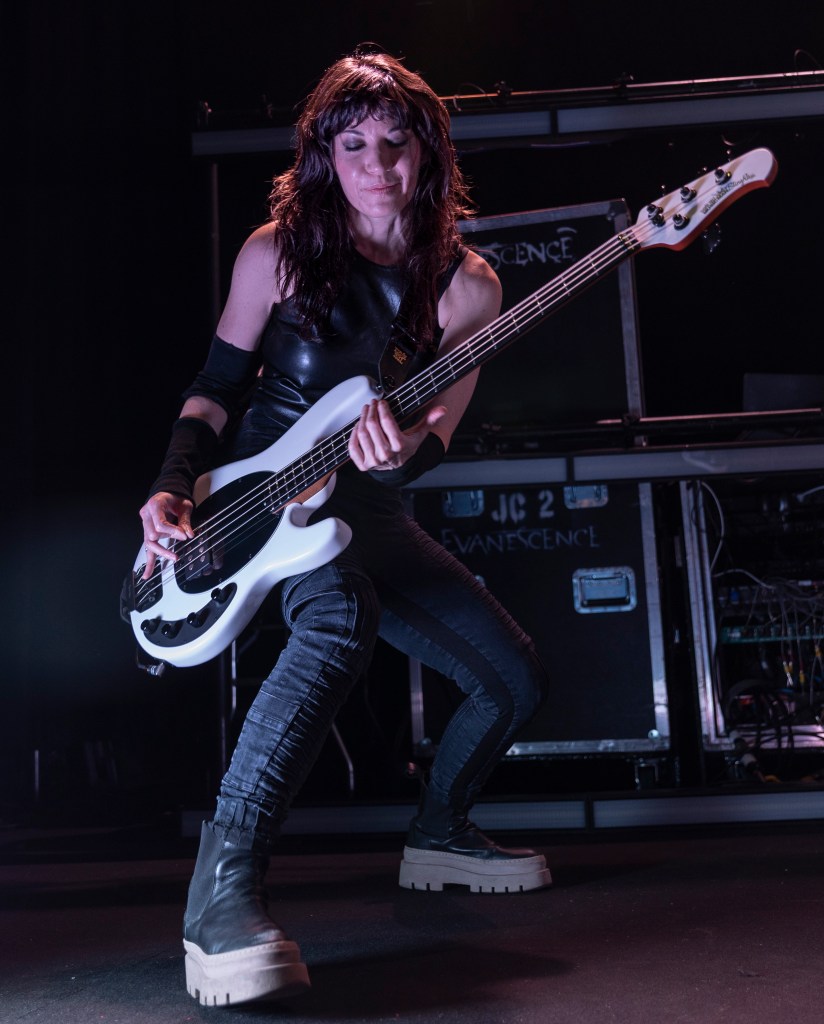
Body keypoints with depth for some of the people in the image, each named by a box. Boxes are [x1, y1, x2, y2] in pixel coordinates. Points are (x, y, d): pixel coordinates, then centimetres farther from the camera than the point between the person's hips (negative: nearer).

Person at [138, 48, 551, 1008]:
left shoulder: (465, 285, 1)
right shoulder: (279, 251, -4)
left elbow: (438, 433, -9)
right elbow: (215, 388, 1)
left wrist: (403, 450, -33)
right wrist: (172, 488, -14)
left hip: (366, 505, 5)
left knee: (515, 678, 3)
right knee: (344, 612, -39)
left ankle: (437, 832, 27)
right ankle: (222, 885, -39)